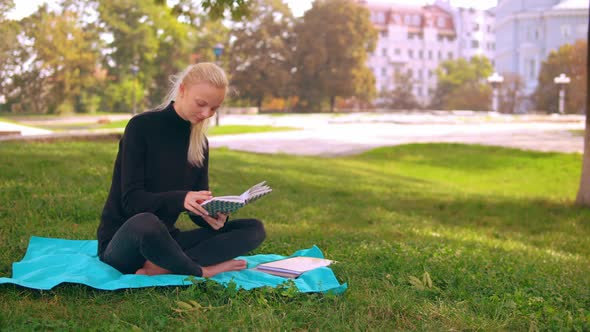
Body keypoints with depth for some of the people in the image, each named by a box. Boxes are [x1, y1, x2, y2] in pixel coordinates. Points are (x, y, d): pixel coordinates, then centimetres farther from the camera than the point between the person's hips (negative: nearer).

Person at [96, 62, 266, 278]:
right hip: (121, 243, -7)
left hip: (164, 240, 7)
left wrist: (214, 217, -20)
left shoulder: (199, 142, 8)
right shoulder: (141, 127, -10)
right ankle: (202, 272, -19)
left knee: (254, 229, -9)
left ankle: (160, 269, -25)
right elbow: (131, 200, -16)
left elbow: (198, 208, 5)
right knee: (145, 222, -43)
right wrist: (180, 199, -35)